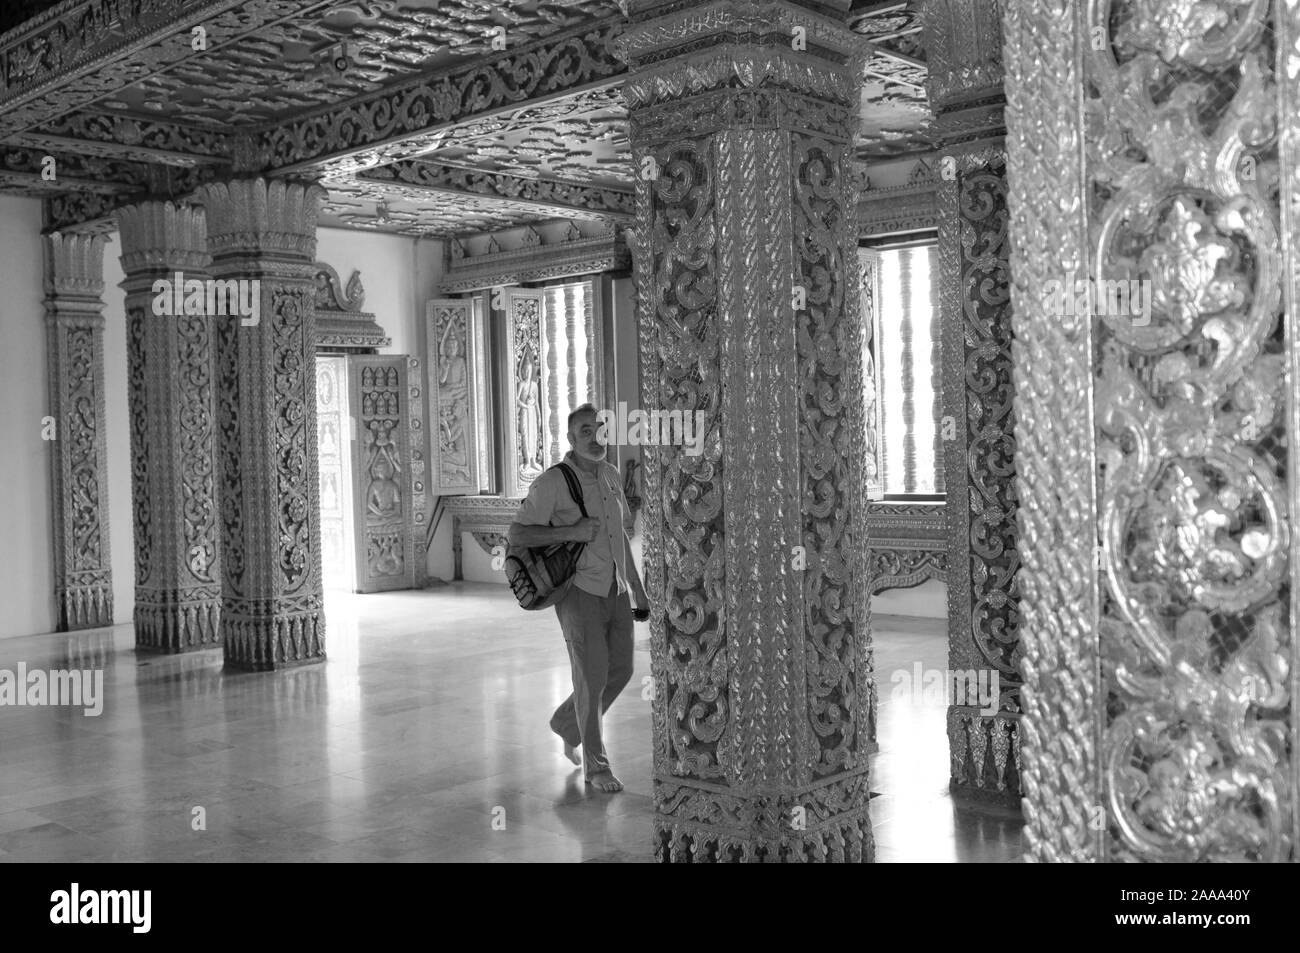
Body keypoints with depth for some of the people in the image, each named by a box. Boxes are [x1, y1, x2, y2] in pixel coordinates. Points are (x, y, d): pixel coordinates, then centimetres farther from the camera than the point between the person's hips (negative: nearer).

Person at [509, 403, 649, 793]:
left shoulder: (610, 476, 10)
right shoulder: (552, 483, -11)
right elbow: (517, 534, -13)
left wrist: (639, 593, 17)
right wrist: (573, 531, -22)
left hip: (615, 589, 7)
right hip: (579, 590, -7)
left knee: (620, 670, 10)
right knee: (592, 675, -6)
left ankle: (567, 722, 35)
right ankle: (596, 764, 9)